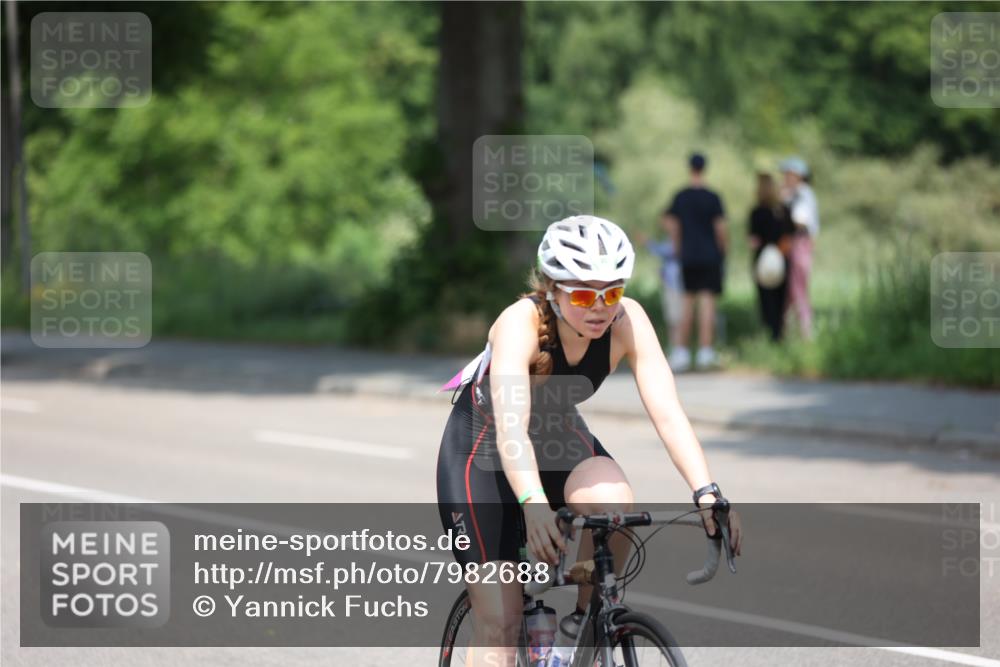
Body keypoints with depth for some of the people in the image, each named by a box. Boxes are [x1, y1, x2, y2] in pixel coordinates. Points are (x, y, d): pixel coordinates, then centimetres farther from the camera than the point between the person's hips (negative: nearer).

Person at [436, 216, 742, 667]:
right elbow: (510, 430, -46)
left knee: (615, 503, -30)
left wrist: (707, 493, -42)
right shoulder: (520, 324, -33)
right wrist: (534, 505, -62)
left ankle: (586, 620, -7)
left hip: (559, 440, 4)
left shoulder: (627, 322, -23)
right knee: (499, 624, -10)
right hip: (481, 447, -3)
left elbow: (667, 413, -28)